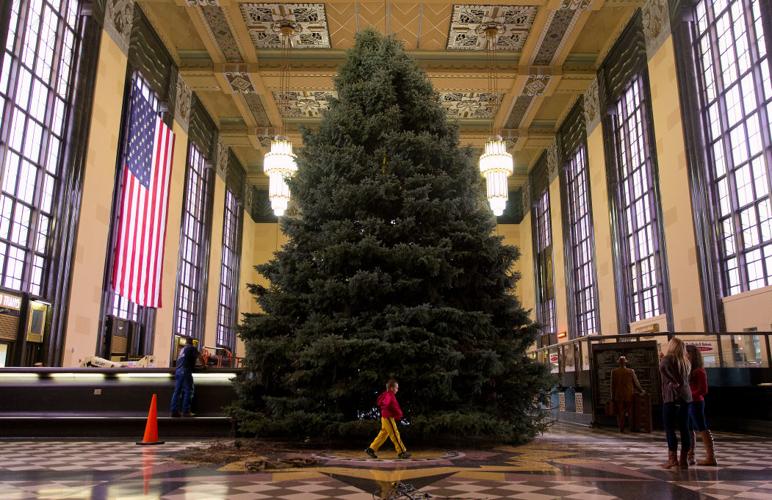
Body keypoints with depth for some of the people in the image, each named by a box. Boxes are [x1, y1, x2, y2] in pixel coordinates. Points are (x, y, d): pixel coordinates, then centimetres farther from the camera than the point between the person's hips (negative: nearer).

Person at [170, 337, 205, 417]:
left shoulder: (182, 349, 25)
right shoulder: (192, 348, 5)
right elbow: (200, 357, -1)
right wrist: (204, 365, 14)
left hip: (177, 371, 7)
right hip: (185, 371, -7)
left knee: (177, 391, 5)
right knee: (188, 391, -5)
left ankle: (174, 411, 0)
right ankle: (186, 412, -10)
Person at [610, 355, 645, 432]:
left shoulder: (614, 372, -5)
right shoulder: (631, 371, -6)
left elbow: (613, 385, -2)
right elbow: (636, 383, 2)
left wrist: (612, 397, 5)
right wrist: (641, 391, 20)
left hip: (619, 396, 0)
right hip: (629, 395, 0)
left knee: (620, 413, 6)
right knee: (631, 412, 9)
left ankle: (621, 428, 3)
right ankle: (632, 428, 10)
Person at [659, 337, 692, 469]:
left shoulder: (669, 358, -3)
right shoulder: (686, 361, 17)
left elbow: (663, 366, -20)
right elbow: (686, 377, 13)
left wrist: (674, 382, -8)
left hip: (672, 396, -6)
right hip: (686, 396, 6)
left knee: (669, 427, -4)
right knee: (684, 428, 6)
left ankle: (673, 458, -7)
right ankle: (684, 459, 8)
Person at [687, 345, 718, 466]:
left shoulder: (699, 371, -11)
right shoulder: (688, 370, 11)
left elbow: (703, 390, -13)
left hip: (696, 403, -8)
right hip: (688, 404, 8)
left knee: (702, 430, -3)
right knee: (689, 430, 11)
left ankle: (711, 458, 3)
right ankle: (690, 457, 17)